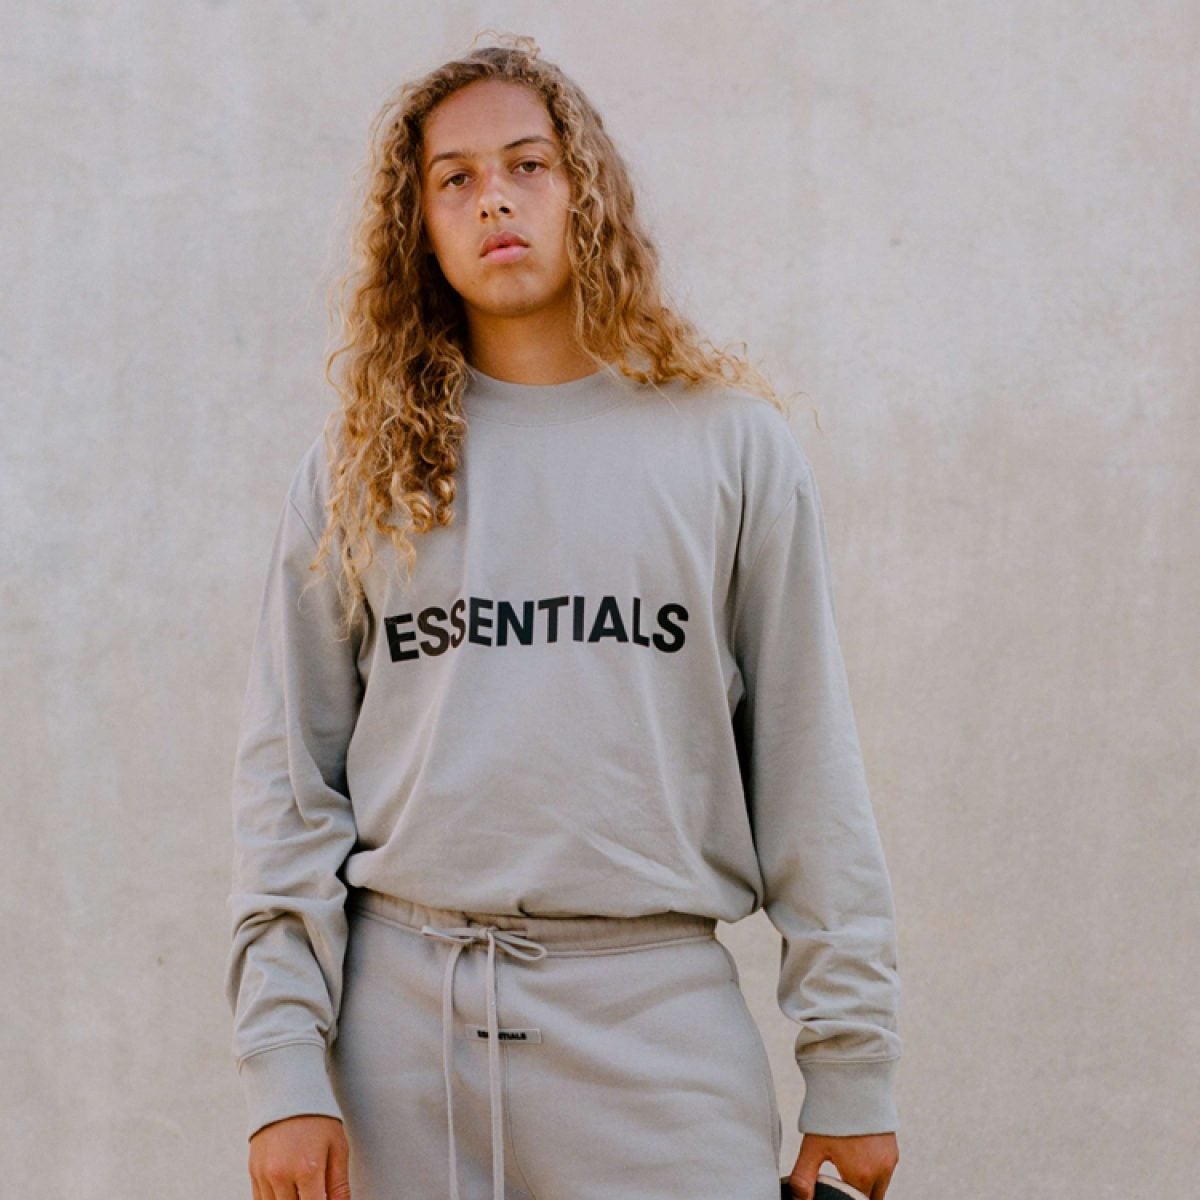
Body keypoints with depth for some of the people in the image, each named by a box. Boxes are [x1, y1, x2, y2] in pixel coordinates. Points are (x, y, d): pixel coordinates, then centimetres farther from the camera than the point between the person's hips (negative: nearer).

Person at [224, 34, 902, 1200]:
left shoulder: (730, 442, 5)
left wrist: (851, 1068, 1)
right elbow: (287, 781, 6)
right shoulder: (359, 467, 8)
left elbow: (806, 768, 4)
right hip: (400, 1020, 1)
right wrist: (281, 1069, -2)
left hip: (656, 1013, -1)